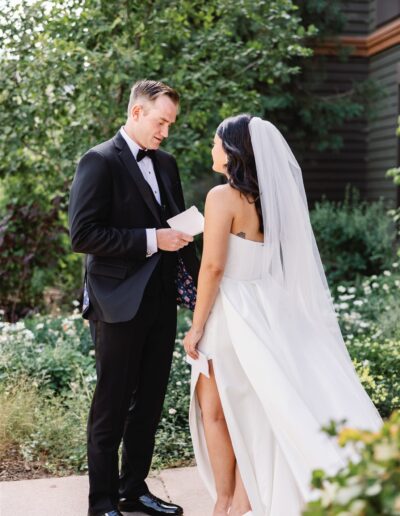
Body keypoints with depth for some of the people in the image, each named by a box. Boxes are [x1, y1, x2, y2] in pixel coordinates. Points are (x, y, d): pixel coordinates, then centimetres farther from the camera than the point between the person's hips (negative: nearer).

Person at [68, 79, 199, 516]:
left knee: (149, 402, 15)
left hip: (160, 300, 7)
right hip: (119, 304, -7)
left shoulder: (166, 164, 13)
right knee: (112, 406, 4)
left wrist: (199, 276, 8)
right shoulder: (100, 161, -10)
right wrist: (151, 239, -19)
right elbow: (82, 235, -17)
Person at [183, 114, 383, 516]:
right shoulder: (274, 195, 7)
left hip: (232, 313, -7)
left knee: (214, 409, 9)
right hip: (270, 310, 7)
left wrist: (196, 327, -11)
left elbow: (213, 266, -18)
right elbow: (285, 261, 11)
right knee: (250, 406, 17)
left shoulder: (222, 196, -15)